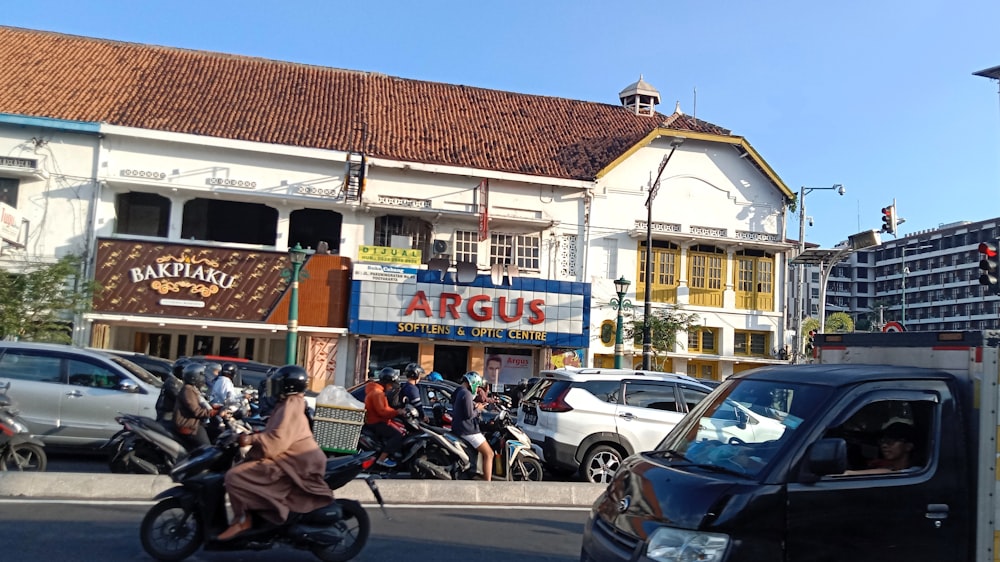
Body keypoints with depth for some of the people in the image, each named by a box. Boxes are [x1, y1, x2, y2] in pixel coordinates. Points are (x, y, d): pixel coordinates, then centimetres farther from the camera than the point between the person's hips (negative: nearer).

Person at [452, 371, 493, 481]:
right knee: (489, 454, -8)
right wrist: (478, 409, -6)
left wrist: (475, 406, 11)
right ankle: (487, 482, -14)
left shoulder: (457, 392, 13)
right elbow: (469, 415, -23)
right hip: (468, 430, -11)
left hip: (458, 428, 11)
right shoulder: (466, 394, -18)